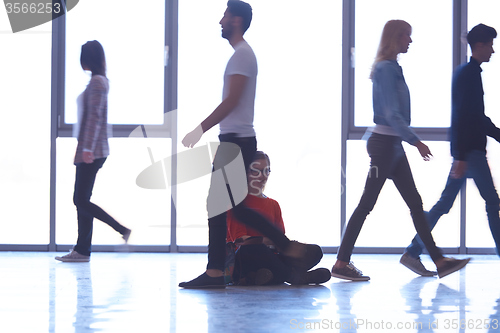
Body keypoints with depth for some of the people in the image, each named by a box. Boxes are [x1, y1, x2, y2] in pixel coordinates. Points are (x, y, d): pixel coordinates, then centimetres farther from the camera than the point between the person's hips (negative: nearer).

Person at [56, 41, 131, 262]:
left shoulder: (96, 82, -12)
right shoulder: (99, 81, 17)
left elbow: (95, 116, -19)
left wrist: (88, 148, -23)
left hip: (91, 152, -10)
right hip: (88, 152, 10)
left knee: (82, 201, -10)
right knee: (81, 201, 8)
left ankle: (123, 231, -10)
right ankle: (82, 250, 9)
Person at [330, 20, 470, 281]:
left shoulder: (393, 68, 15)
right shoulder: (385, 69, -15)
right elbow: (392, 114, -20)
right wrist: (416, 141, -20)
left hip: (393, 144, 10)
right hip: (384, 143, -10)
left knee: (415, 204, 9)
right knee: (367, 204, -5)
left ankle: (439, 261, 10)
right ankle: (341, 263, 0)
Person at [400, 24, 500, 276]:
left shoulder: (465, 73, 19)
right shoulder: (469, 74, -13)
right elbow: (462, 116, -20)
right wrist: (460, 157, -24)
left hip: (465, 151, 10)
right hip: (470, 150, -10)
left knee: (445, 203, 8)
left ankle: (413, 253, 7)